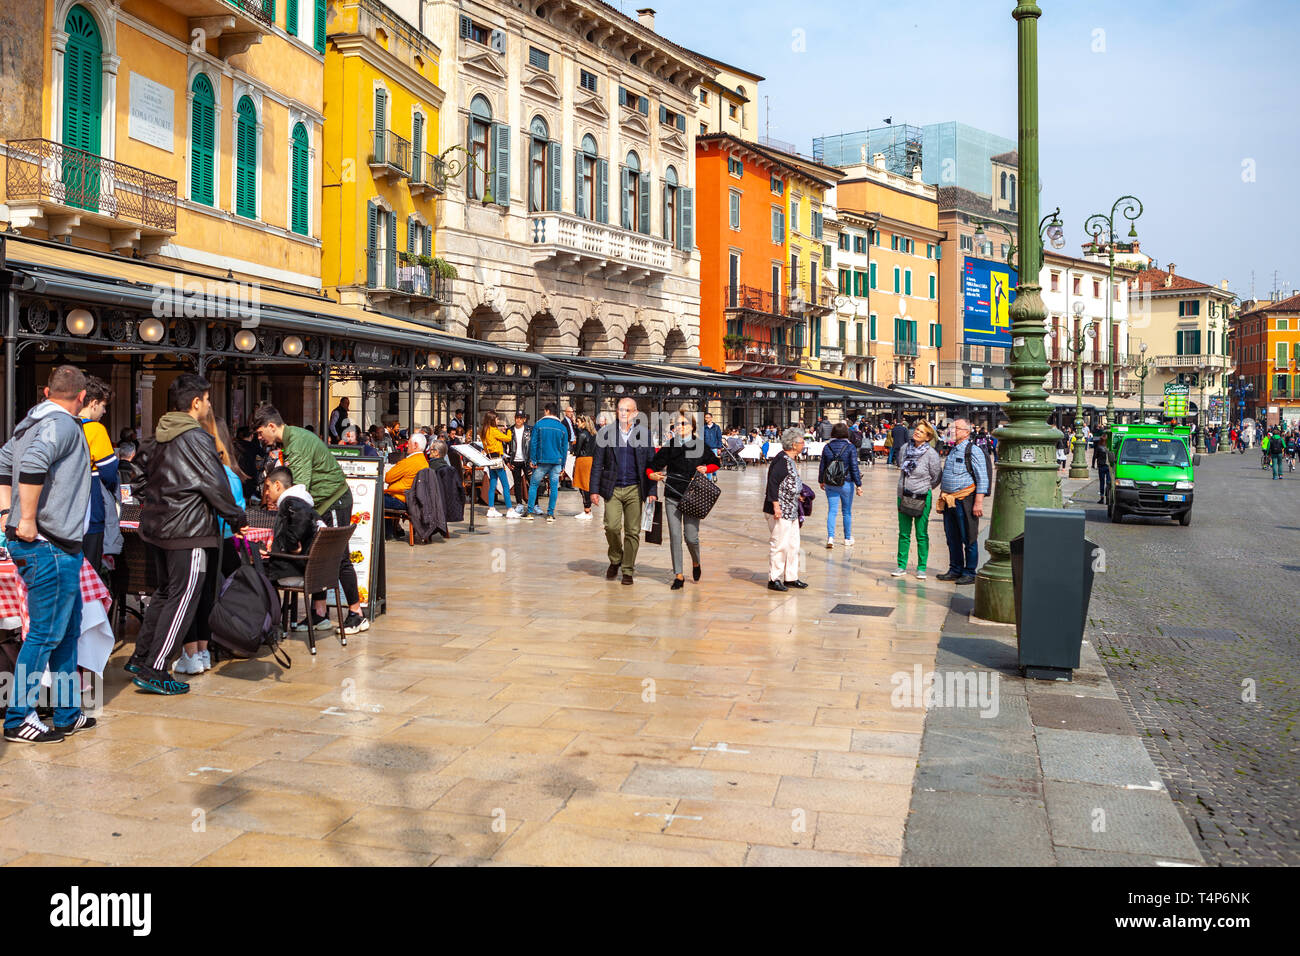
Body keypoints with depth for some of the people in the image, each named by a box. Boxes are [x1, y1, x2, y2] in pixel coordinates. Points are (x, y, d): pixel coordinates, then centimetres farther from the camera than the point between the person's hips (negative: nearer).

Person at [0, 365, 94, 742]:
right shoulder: (63, 425, -14)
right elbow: (33, 463, -29)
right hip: (50, 545, -10)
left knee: (68, 630, 15)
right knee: (45, 633, -2)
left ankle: (68, 715, 23)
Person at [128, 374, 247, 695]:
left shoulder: (158, 437, 12)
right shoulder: (196, 438, -14)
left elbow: (147, 473, 19)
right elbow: (216, 485, -15)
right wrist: (238, 519, -4)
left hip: (155, 525, 9)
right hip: (187, 530, -9)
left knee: (165, 592, 21)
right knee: (184, 597, -3)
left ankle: (140, 657, 25)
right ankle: (154, 671, -3)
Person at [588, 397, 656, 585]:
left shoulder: (644, 433, 4)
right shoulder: (605, 433, 4)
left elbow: (651, 463, 6)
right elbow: (597, 463, 5)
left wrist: (652, 491, 0)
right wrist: (594, 490, 0)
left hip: (634, 489, 0)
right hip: (612, 488, 0)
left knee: (632, 531, 1)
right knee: (612, 526, -11)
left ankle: (628, 571, 14)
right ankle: (615, 560, 16)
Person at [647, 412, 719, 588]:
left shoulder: (701, 446, 2)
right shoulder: (669, 447, 2)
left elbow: (715, 463, 15)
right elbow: (651, 466, 4)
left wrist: (706, 469, -5)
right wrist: (652, 475, -17)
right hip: (672, 497, 1)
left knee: (691, 537, -2)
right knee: (674, 536, -1)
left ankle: (696, 562, 31)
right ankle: (678, 575, 9)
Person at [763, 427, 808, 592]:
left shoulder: (789, 460, 15)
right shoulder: (782, 459, -16)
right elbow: (772, 482, -21)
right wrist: (776, 505, -24)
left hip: (791, 511, 10)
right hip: (780, 511, -10)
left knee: (793, 545, 13)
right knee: (779, 545, -5)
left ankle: (790, 578, 22)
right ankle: (774, 580, 3)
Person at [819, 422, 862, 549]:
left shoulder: (827, 447, -2)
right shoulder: (850, 448, -10)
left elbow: (822, 466, 5)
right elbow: (854, 468, -10)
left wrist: (821, 481, 19)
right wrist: (858, 485, -5)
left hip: (830, 484, 2)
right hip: (846, 483, -2)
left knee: (832, 510, 4)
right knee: (847, 511, 12)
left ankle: (830, 537, -12)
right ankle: (848, 538, 24)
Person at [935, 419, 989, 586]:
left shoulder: (973, 451, -7)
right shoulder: (952, 451, 17)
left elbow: (983, 479, -11)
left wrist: (978, 503, -17)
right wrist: (942, 497, 21)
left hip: (965, 500, -8)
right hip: (949, 502, 8)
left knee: (969, 539, -1)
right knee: (952, 538, 12)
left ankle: (969, 574, 6)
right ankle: (955, 570, 22)